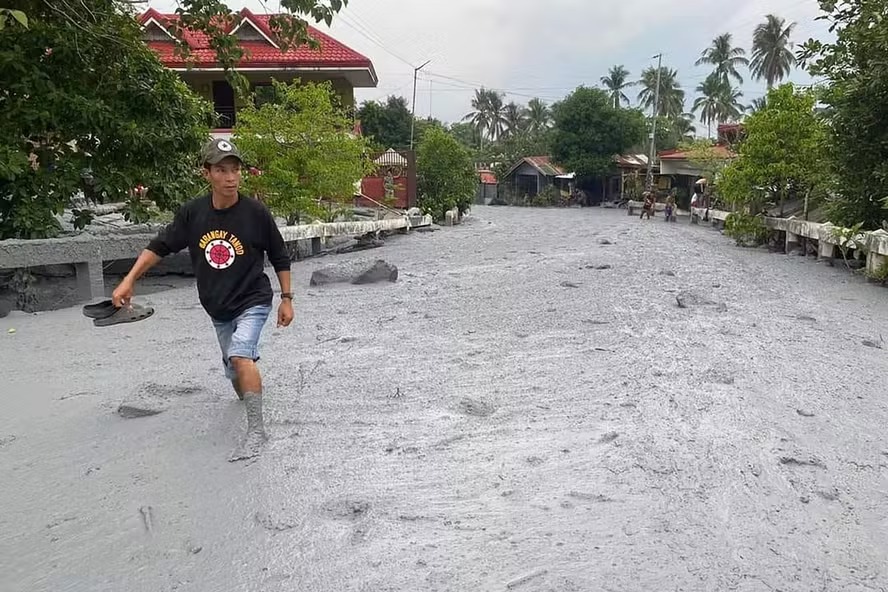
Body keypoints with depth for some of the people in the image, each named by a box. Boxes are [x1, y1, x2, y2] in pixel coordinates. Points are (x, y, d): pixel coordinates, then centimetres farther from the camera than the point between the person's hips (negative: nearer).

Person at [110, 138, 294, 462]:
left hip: (253, 301, -4)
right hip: (217, 308, 5)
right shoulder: (192, 212, -9)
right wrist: (129, 280, -4)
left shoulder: (256, 212, -17)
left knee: (240, 354, -29)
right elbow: (160, 246, 3)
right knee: (234, 369, 18)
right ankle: (248, 395, 51)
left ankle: (256, 428, -22)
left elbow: (280, 257, -5)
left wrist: (286, 298, -4)